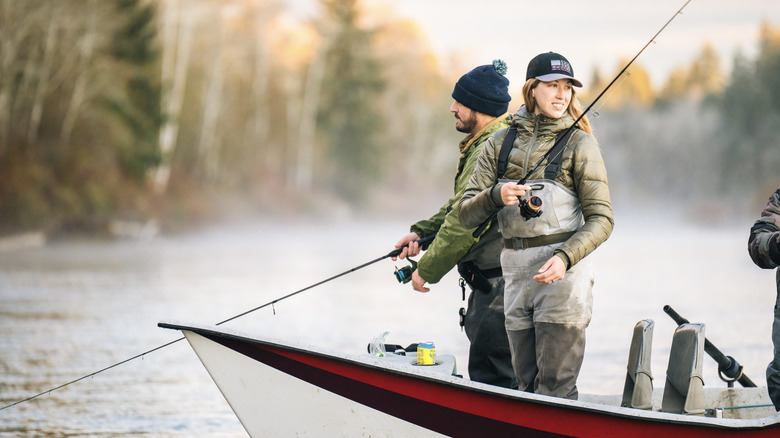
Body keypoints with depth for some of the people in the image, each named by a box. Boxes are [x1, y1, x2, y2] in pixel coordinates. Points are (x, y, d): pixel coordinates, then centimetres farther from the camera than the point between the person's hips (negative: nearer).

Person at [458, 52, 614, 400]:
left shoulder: (579, 143, 0)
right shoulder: (500, 143, 10)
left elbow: (601, 219, -5)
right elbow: (466, 215, 6)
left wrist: (564, 258, -21)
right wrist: (496, 195, -15)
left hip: (562, 271, -4)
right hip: (514, 273, 4)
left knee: (555, 389, -8)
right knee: (527, 387, 10)